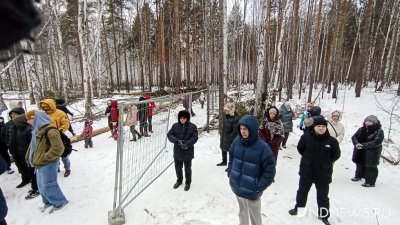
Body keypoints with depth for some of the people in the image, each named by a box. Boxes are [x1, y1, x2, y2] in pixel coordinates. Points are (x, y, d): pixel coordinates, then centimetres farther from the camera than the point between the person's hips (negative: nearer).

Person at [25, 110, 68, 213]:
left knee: (47, 186, 2)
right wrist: (29, 157, 10)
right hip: (40, 164, 10)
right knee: (41, 185, 22)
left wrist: (43, 159, -21)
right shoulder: (37, 130, 7)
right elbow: (33, 145, 21)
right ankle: (48, 201, 41)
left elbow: (58, 148, -28)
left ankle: (60, 202, 20)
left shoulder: (50, 131, -24)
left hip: (48, 164, -9)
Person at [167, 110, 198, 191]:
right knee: (178, 168, 19)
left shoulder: (192, 126, -10)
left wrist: (187, 144, -26)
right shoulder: (175, 126, -3)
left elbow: (195, 137, -13)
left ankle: (188, 182, 37)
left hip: (188, 152, -2)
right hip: (177, 152, 3)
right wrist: (177, 140, -22)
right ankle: (179, 180, 45)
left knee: (187, 168, 14)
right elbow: (169, 134, -6)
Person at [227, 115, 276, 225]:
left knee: (255, 216, 17)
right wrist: (230, 174, 4)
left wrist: (258, 187, -14)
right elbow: (231, 159, 9)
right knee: (242, 212, 26)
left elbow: (270, 171, -13)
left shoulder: (262, 147, -20)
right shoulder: (236, 141, -6)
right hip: (236, 187, 4)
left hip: (251, 191, -4)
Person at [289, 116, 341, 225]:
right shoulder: (306, 137, -14)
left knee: (323, 195, 17)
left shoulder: (332, 141, -15)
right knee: (302, 191, 20)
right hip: (306, 171, 1)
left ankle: (323, 215, 38)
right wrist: (308, 159, 5)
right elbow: (300, 149, 3)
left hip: (323, 174, -1)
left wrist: (326, 162, 6)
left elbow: (336, 155, 2)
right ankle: (298, 208, 42)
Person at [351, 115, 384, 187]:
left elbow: (376, 142, -23)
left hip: (372, 153, -6)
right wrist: (357, 144, -21)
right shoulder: (361, 129, 4)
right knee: (359, 165, 22)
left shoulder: (379, 131, -12)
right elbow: (354, 137, 0)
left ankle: (370, 182, 16)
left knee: (370, 167, 3)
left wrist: (363, 145, -28)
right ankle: (358, 176, 42)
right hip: (360, 152, 6)